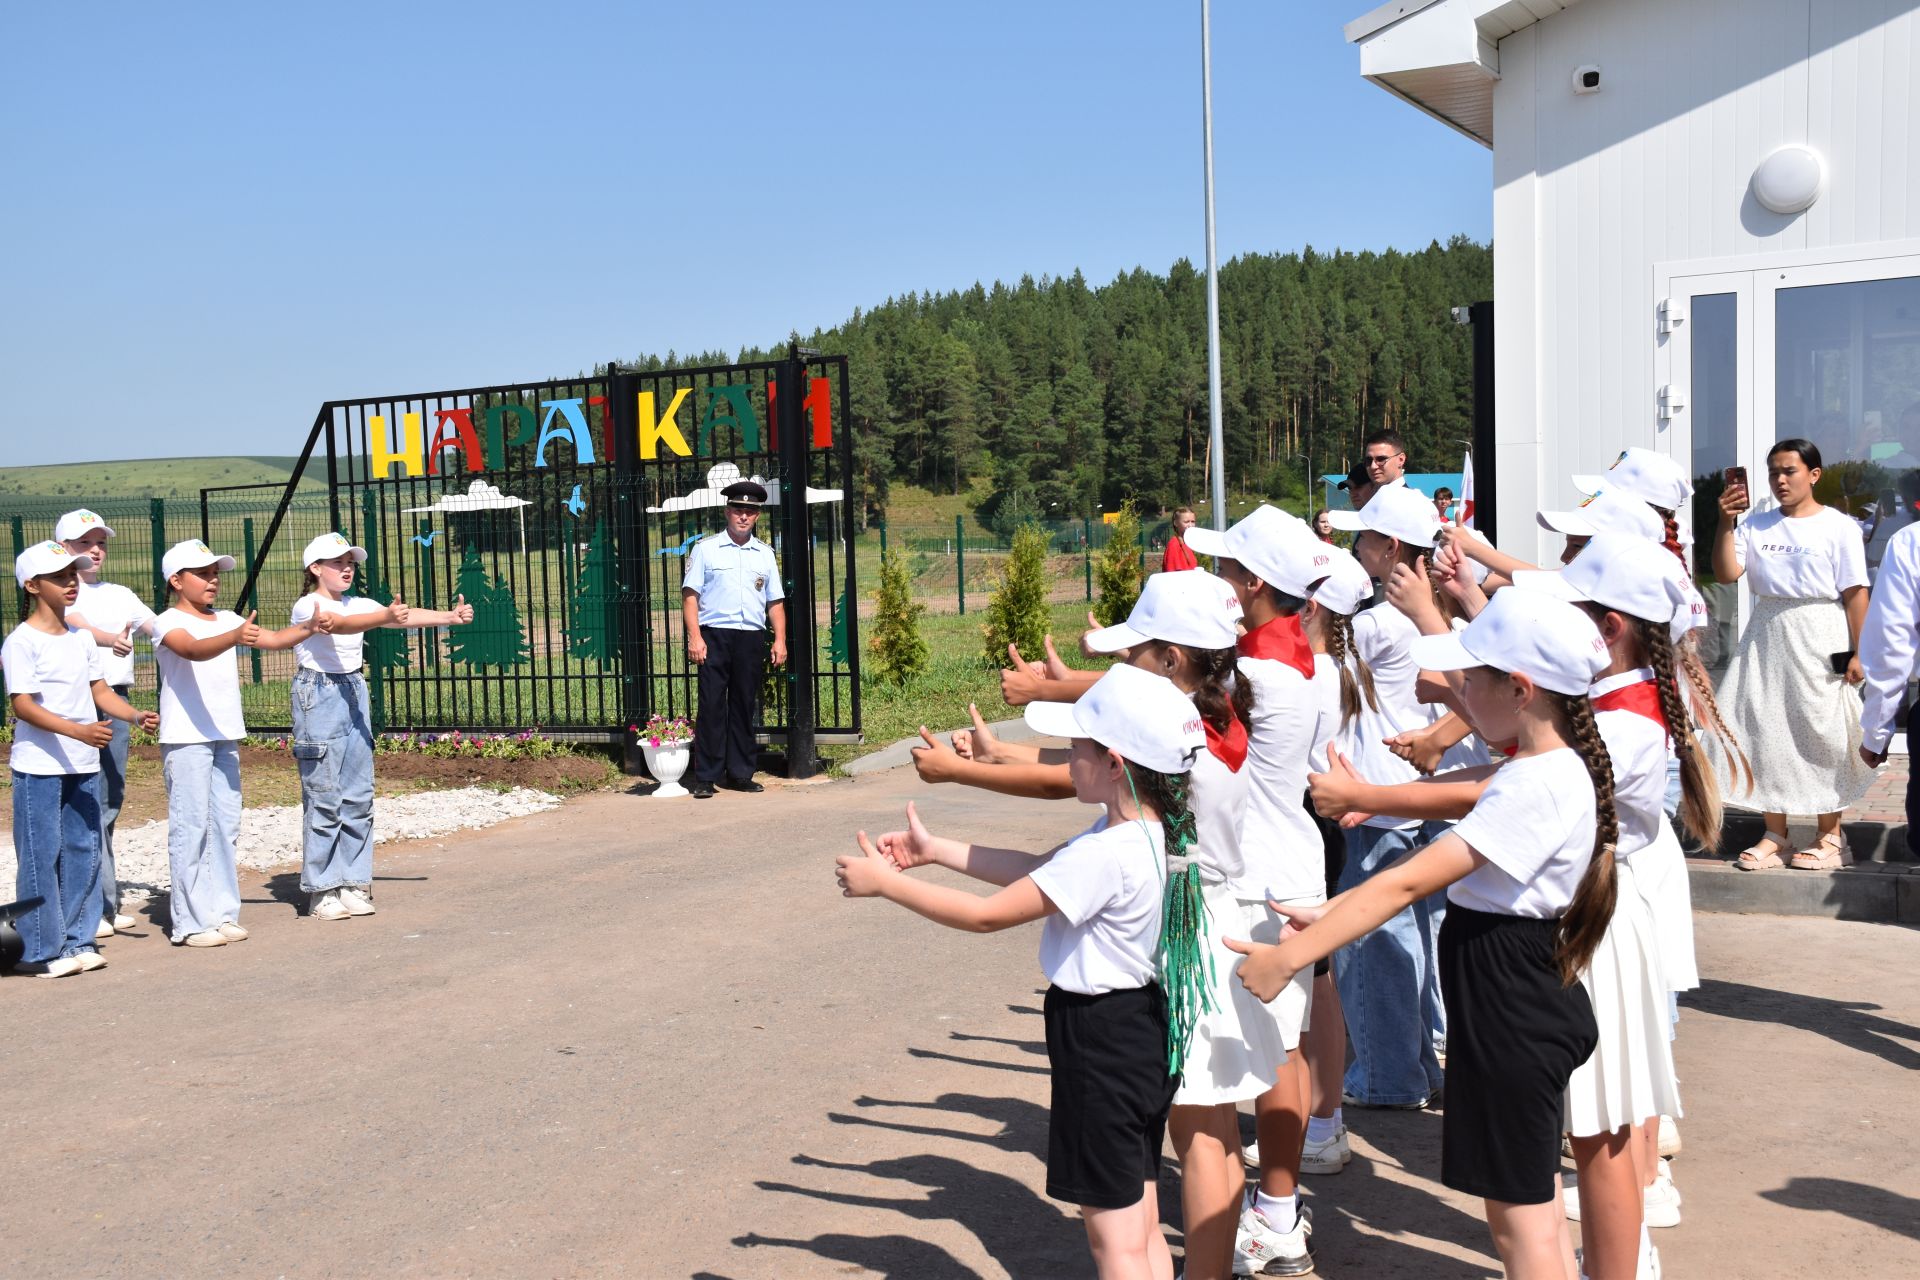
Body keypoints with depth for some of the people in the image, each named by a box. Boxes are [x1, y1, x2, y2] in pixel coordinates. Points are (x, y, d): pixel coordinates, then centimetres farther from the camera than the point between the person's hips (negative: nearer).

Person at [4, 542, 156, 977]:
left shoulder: (81, 638, 11)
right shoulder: (21, 643, -10)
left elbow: (100, 690, 12)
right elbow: (22, 705, -17)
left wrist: (136, 715, -7)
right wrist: (78, 731, -28)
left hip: (83, 765, 7)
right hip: (39, 766, -7)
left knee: (84, 852, 9)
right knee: (41, 856, -2)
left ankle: (78, 940, 18)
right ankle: (41, 950, 6)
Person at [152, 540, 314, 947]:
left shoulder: (226, 620, 13)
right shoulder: (168, 623, -7)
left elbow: (273, 639, 4)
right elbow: (194, 650, -27)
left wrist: (308, 627, -14)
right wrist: (236, 637, -44)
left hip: (225, 735, 7)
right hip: (185, 738, -7)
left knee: (225, 825, 8)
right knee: (190, 826, -6)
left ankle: (223, 913, 14)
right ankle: (190, 922, -2)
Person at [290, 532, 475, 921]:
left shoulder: (358, 604, 11)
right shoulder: (308, 606, -9)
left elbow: (406, 616, -2)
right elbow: (339, 625, -29)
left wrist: (450, 616, -18)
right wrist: (387, 617, -45)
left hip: (353, 693, 7)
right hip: (319, 696, -7)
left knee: (358, 794, 7)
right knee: (323, 795, -5)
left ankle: (352, 883, 15)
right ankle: (322, 891, 2)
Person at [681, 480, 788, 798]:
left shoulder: (765, 554, 16)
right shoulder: (705, 549, 5)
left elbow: (775, 601, 16)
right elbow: (690, 594, 0)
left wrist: (780, 639, 5)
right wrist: (694, 637, -10)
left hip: (752, 638, 3)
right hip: (715, 636, -3)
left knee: (743, 707, 7)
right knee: (712, 707, -5)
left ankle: (740, 774, 14)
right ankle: (706, 777, -1)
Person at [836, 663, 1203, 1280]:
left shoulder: (1106, 854, -27)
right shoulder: (1148, 831, 3)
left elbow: (988, 915, -21)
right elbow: (1037, 870, 13)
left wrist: (885, 882, -11)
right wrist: (934, 850, 14)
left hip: (1102, 1042, -10)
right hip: (1143, 1028, 10)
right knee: (1141, 1229, 19)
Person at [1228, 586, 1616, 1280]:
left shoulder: (1538, 786, -25)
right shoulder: (1552, 769, 6)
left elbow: (1408, 882, -28)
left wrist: (1288, 957, -27)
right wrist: (1333, 915, 3)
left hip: (1511, 1014, -10)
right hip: (1529, 1007, 10)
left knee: (1519, 1218, 4)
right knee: (1535, 1208, 21)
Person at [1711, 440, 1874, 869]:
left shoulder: (1838, 526, -3)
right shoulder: (1756, 524, 6)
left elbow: (1855, 593, -5)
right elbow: (1726, 573, -4)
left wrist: (1856, 652, -9)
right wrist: (1726, 523, -14)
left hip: (1820, 643, -3)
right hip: (1767, 639, 4)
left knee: (1821, 733, 2)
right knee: (1766, 731, 5)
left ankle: (1830, 835, 15)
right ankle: (1774, 834, 15)